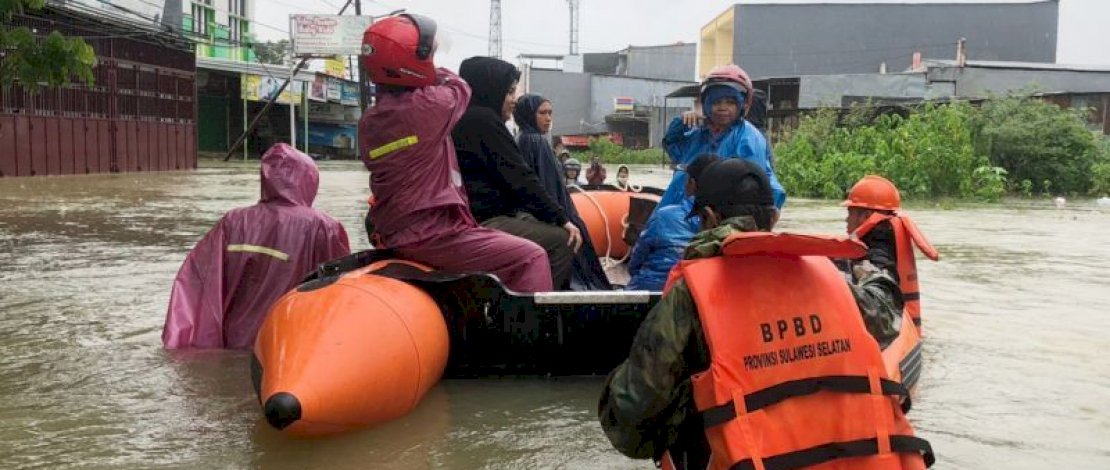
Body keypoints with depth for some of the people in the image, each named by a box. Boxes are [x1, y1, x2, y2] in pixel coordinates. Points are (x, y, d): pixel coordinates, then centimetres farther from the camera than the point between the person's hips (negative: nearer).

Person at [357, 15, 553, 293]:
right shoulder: (427, 105, -14)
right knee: (531, 258, -9)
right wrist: (438, 74, 25)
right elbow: (459, 88, 8)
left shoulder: (368, 122, 8)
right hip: (431, 235, -9)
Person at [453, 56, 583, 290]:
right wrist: (561, 218, -12)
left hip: (481, 214, 11)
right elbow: (519, 178, -16)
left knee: (550, 229, 16)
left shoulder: (465, 119, 19)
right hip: (483, 222, -11)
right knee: (563, 241, -14)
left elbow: (510, 177, 18)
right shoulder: (482, 120, -12)